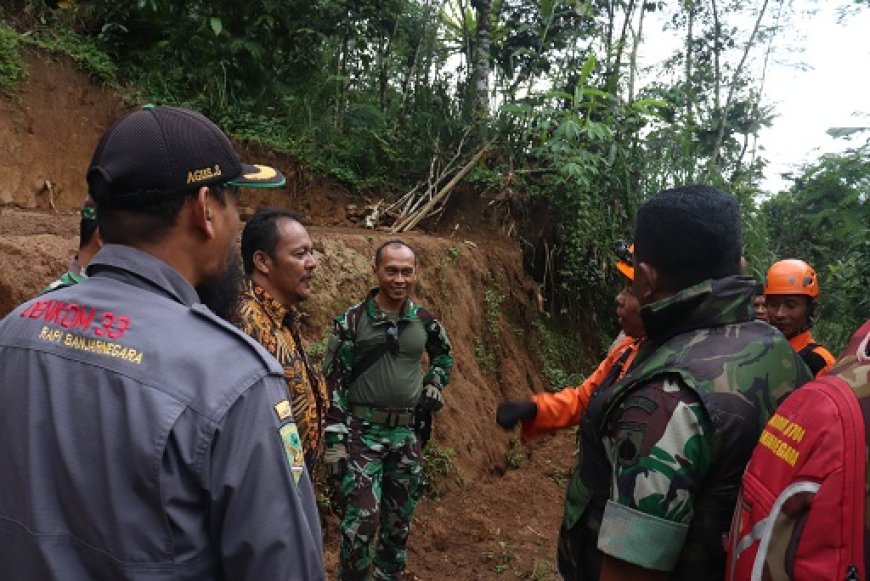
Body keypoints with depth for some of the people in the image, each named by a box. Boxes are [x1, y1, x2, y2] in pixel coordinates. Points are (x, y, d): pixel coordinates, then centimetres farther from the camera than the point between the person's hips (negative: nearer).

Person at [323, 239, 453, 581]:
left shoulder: (425, 321, 3)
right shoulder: (352, 320, -7)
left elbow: (443, 355, 24)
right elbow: (333, 382, -7)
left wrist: (434, 387, 9)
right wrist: (335, 439, -12)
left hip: (407, 433, 4)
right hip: (363, 432, -4)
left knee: (400, 520, 14)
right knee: (362, 520, -8)